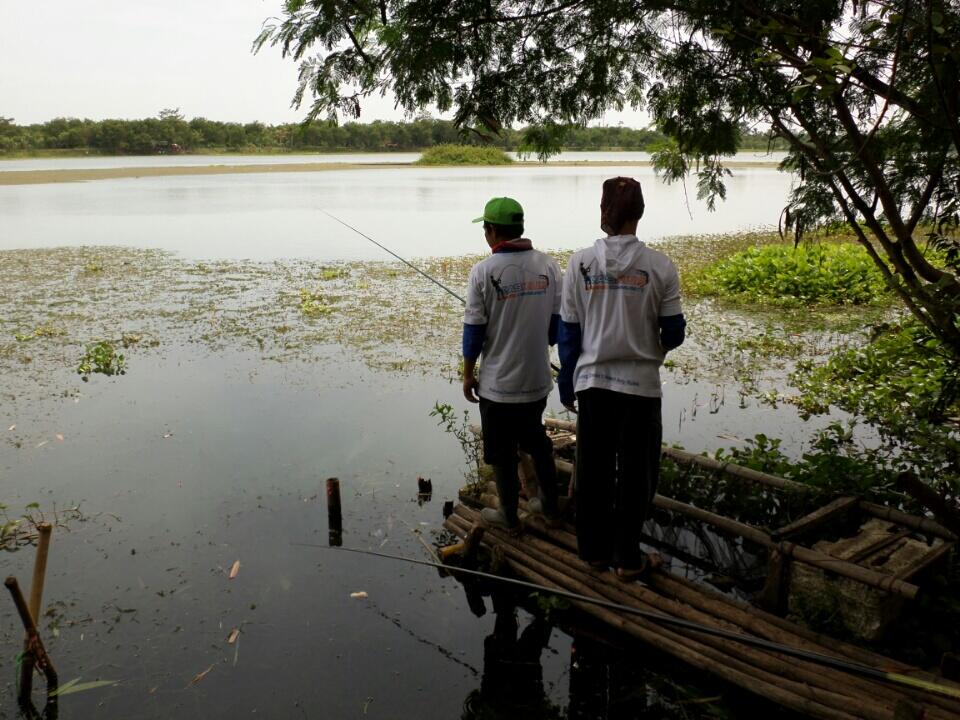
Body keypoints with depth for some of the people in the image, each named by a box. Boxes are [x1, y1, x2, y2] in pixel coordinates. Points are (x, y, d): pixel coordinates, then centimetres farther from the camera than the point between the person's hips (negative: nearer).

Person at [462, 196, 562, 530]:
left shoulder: (484, 271, -15)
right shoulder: (548, 265, -3)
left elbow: (474, 330, -11)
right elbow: (558, 320, 4)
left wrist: (468, 374, 1)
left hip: (498, 382, -4)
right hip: (538, 378, 5)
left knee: (502, 452, 12)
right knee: (537, 442, 24)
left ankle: (509, 515, 27)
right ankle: (549, 506, 34)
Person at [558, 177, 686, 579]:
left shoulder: (580, 263, -5)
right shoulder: (659, 267, -8)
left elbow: (568, 331, -1)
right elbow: (674, 332, -4)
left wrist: (566, 384, 10)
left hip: (592, 382, 2)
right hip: (640, 384, -1)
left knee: (593, 470, 14)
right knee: (635, 472, 12)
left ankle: (593, 550, 27)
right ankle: (627, 558, 21)